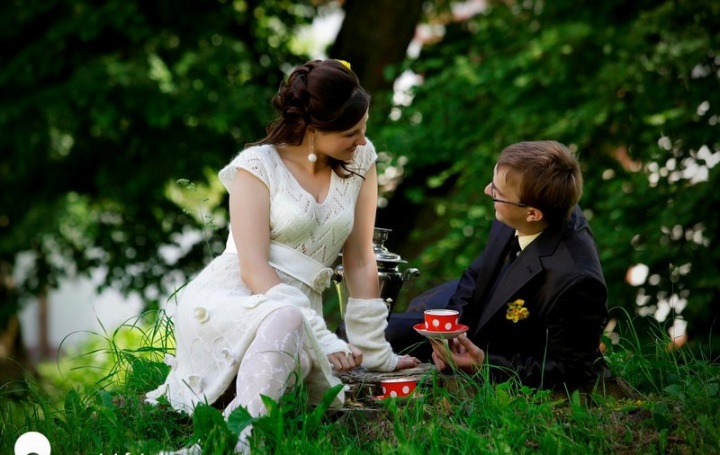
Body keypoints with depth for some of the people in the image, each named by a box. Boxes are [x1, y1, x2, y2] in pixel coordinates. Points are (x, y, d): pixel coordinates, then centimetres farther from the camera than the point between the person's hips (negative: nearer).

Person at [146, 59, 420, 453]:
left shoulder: (359, 161, 7)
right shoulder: (257, 165, -5)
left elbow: (360, 261, 8)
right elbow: (253, 267, -15)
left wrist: (374, 351, 4)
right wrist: (321, 338, -25)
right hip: (227, 301, -4)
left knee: (322, 393, -33)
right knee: (287, 320, -40)